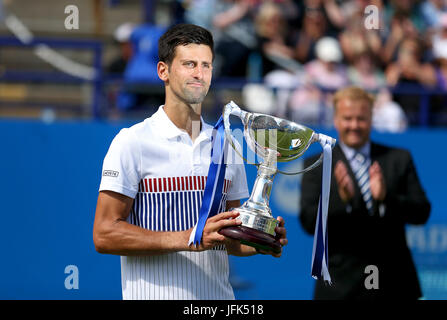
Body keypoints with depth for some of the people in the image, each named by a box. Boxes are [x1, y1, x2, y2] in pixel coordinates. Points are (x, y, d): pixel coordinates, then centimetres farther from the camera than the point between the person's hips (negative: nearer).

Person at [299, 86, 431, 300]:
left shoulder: (400, 159, 9)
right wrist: (342, 198, -23)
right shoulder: (317, 165, 3)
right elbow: (308, 222, -6)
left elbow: (422, 213, 2)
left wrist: (386, 197, -17)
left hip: (394, 284, 2)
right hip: (341, 286, -2)